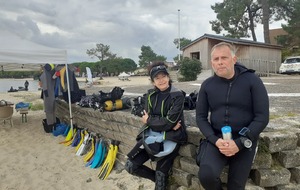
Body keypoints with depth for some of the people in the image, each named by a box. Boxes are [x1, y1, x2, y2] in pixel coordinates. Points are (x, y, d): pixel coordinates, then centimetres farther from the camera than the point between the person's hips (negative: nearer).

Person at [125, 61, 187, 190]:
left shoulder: (177, 95, -12)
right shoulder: (151, 94, 4)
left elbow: (169, 122, -18)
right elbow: (147, 117, -4)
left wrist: (149, 120, -7)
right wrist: (166, 124, -17)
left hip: (170, 136, -5)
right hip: (152, 134, 5)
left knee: (160, 175, -4)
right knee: (130, 166, -1)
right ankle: (162, 179, 21)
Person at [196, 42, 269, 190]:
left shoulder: (252, 81, -6)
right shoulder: (207, 85, 1)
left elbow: (262, 117, -8)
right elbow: (201, 117, 3)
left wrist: (240, 143, -17)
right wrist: (215, 140, -13)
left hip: (244, 141, -1)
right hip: (217, 138, 1)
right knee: (206, 175, -22)